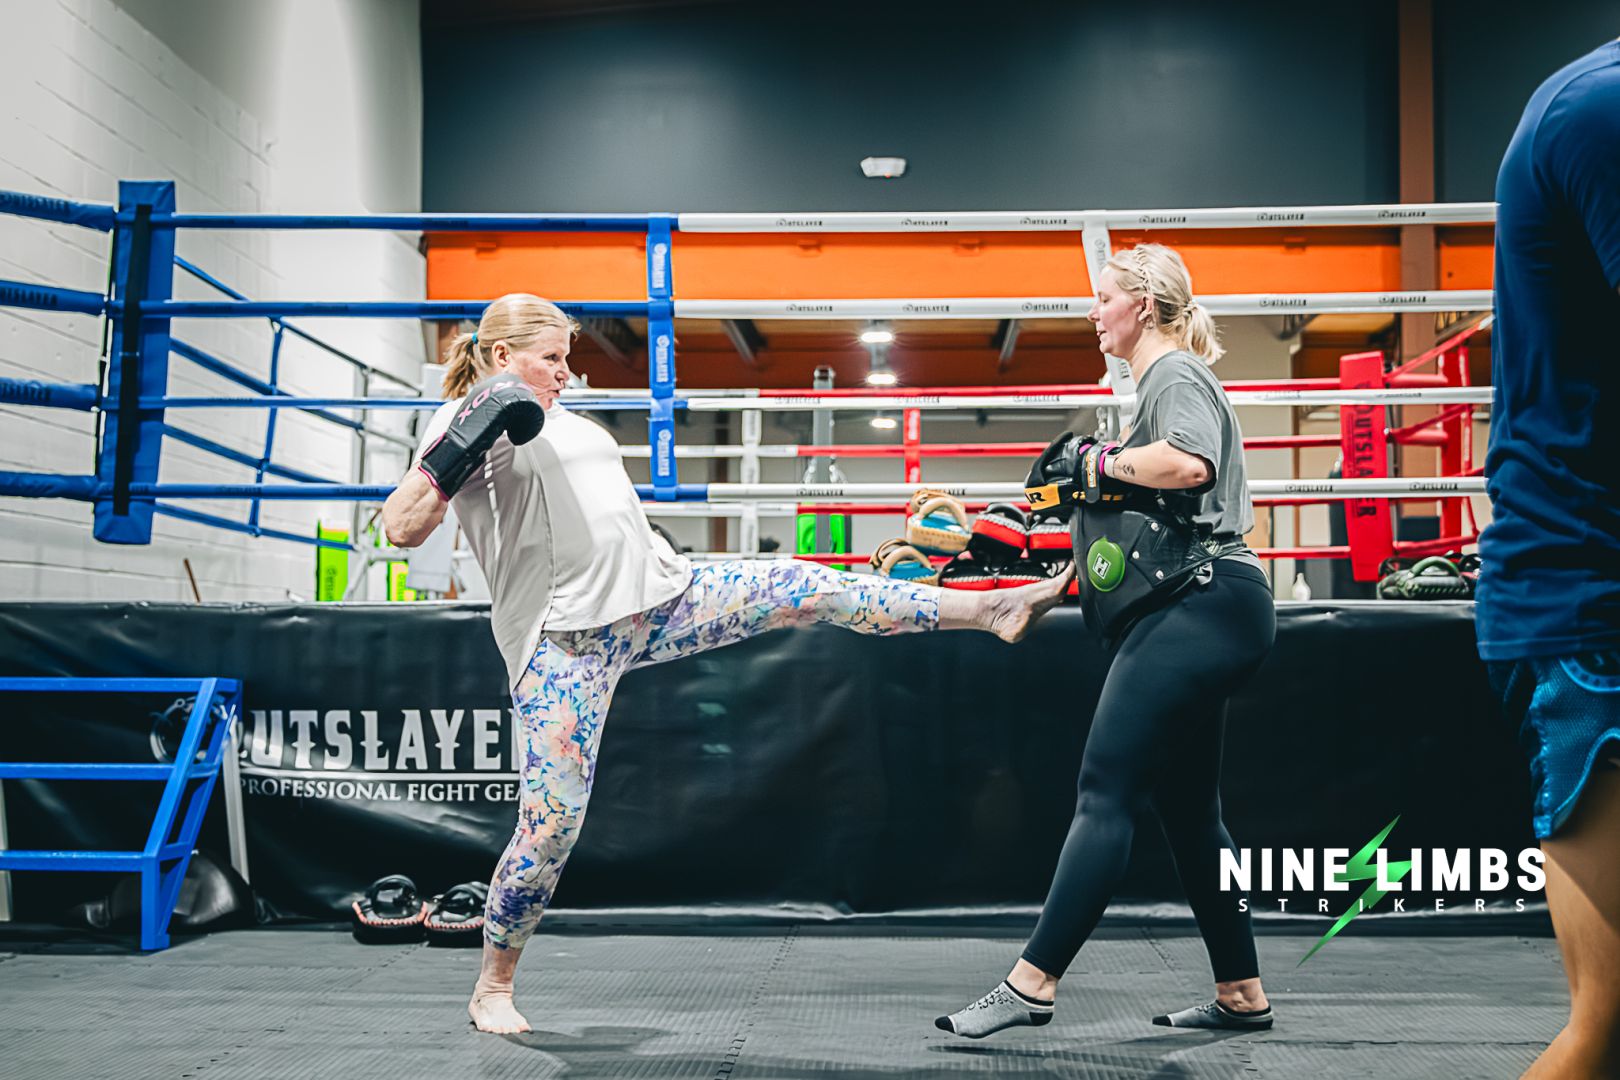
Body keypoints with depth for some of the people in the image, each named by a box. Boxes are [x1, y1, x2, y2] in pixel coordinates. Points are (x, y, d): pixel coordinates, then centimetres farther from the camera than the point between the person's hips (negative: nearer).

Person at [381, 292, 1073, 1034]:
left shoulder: (556, 417, 19)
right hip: (563, 638, -7)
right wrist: (459, 445, -26)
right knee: (551, 823, -7)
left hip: (658, 596, 7)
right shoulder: (466, 420, -4)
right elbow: (401, 528, -16)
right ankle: (492, 989, 15)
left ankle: (994, 608, 6)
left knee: (812, 588, -1)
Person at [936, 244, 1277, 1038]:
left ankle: (1031, 983, -15)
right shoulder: (1165, 379, 26)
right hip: (1199, 609, 11)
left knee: (1105, 793, -14)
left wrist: (1105, 461, -12)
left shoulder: (1175, 373, -5)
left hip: (1200, 605, -11)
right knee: (1187, 806, 12)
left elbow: (1187, 464, -26)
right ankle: (1241, 995, 18)